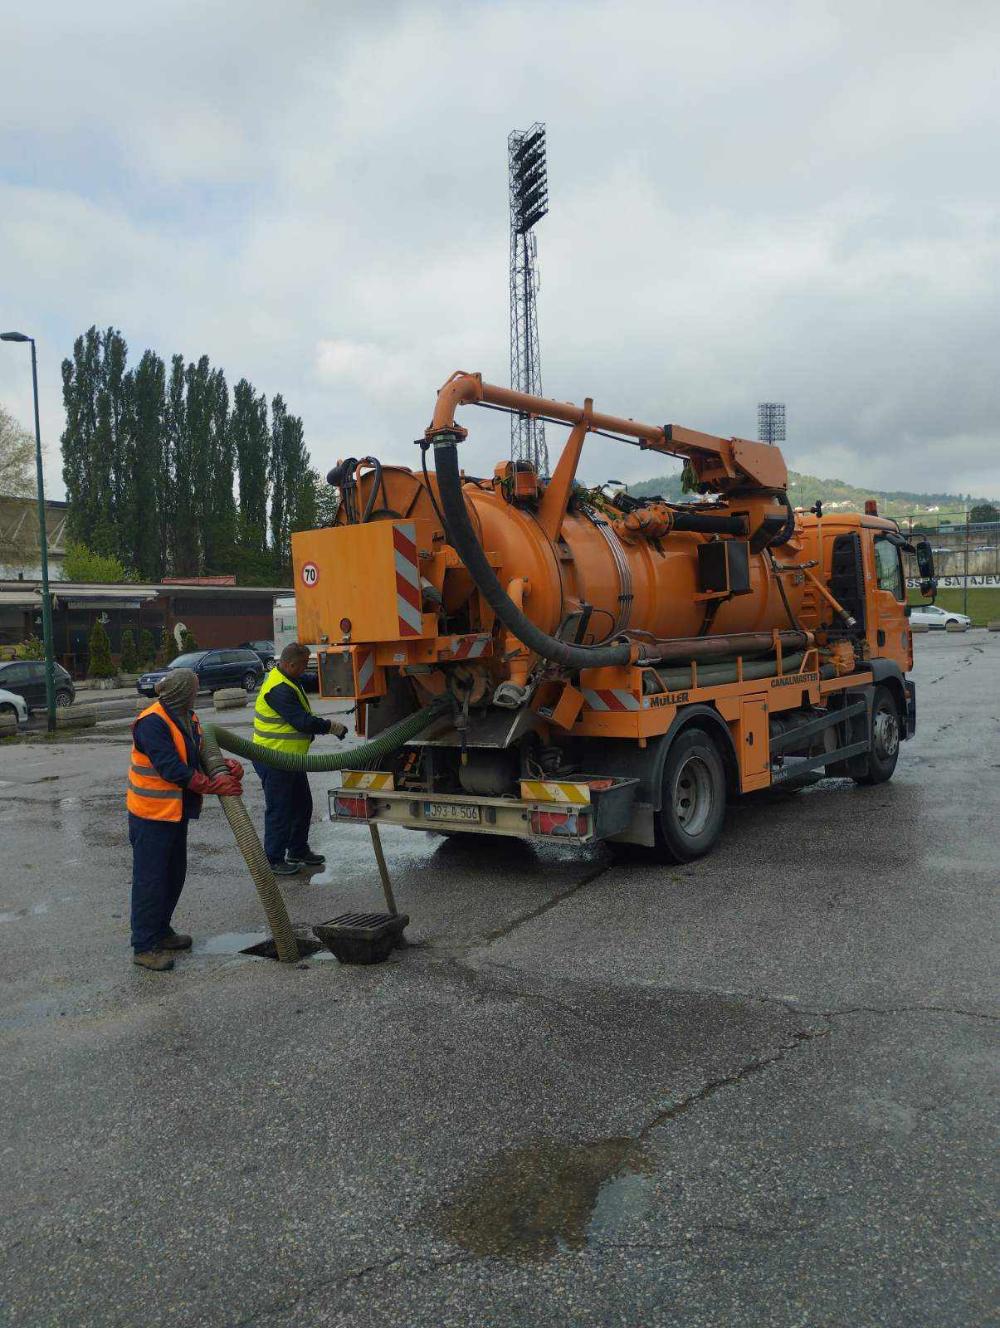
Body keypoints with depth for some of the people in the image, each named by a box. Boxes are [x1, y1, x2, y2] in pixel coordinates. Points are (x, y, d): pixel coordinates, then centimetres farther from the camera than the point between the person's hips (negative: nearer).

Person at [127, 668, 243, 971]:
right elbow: (170, 769, -28)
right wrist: (214, 786, -27)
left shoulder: (187, 718, 7)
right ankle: (144, 946, 7)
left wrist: (227, 766, -15)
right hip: (152, 813, -9)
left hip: (176, 811, 9)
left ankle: (161, 931, 34)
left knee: (174, 875, 19)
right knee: (150, 879, -2)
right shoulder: (152, 722, -23)